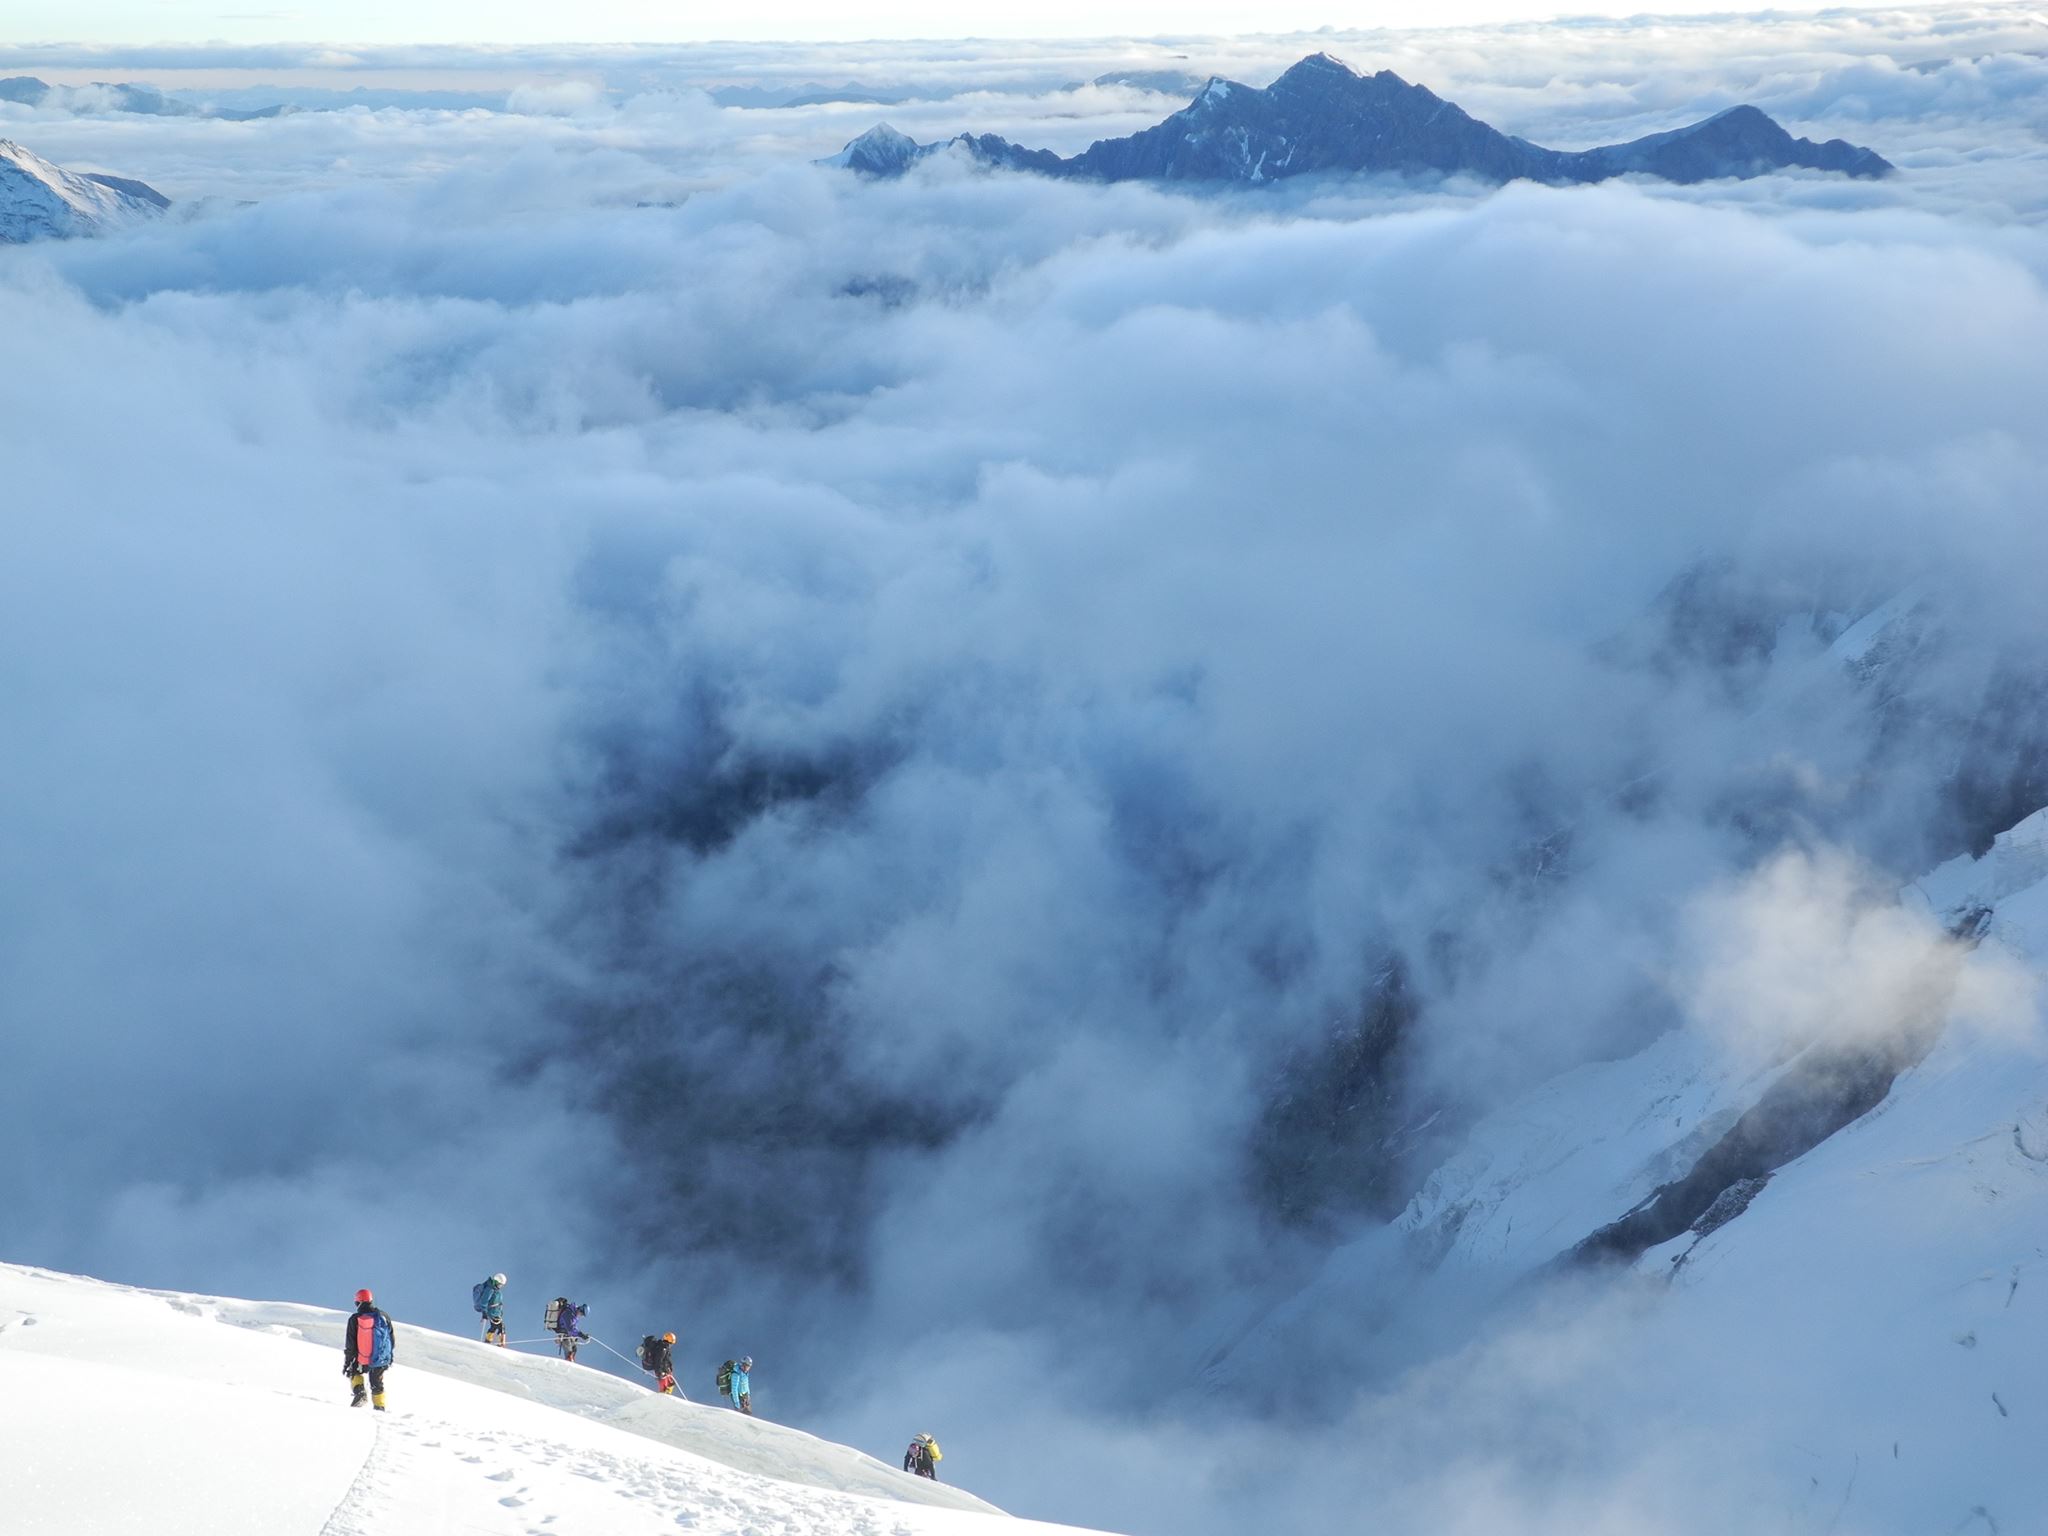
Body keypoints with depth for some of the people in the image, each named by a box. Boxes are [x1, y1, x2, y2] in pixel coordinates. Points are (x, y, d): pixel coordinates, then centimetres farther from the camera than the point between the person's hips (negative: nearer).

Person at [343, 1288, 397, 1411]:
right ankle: (380, 1407, 21)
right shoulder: (383, 1317, -1)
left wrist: (346, 1363, 4)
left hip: (362, 1362, -2)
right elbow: (392, 1340, 7)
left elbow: (350, 1345, -6)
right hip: (381, 1360, 2)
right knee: (377, 1385, 21)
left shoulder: (354, 1319, -9)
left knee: (354, 1372, 28)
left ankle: (360, 1392, 5)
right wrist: (390, 1357, 20)